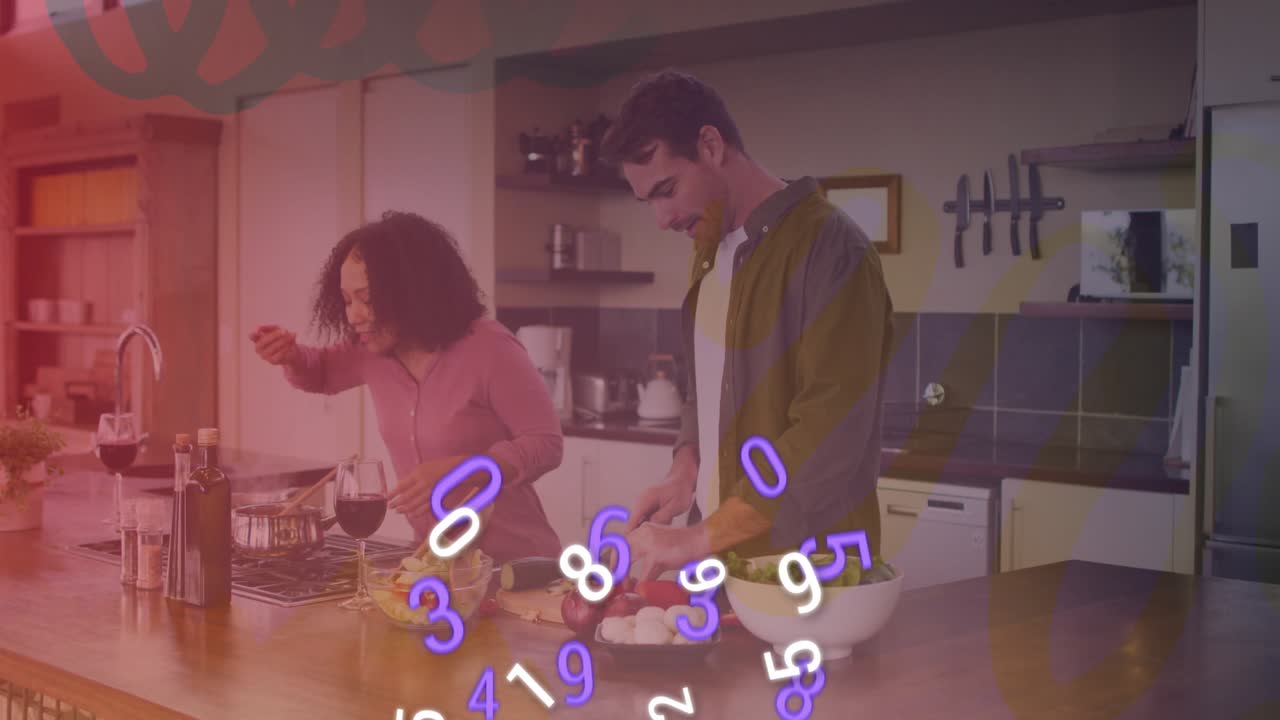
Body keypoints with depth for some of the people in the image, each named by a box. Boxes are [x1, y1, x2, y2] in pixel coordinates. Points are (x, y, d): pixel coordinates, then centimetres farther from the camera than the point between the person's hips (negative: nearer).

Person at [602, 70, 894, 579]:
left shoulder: (828, 247, -16)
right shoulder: (711, 252, 11)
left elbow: (831, 434, -23)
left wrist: (700, 538, -22)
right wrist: (687, 469, 1)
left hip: (807, 571, -7)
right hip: (718, 556, 7)